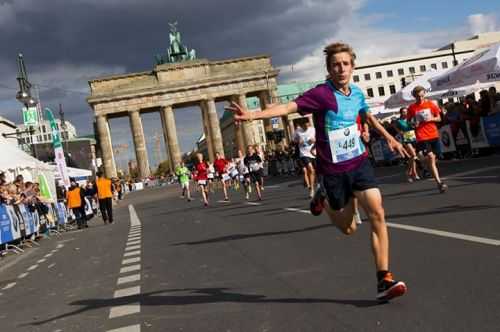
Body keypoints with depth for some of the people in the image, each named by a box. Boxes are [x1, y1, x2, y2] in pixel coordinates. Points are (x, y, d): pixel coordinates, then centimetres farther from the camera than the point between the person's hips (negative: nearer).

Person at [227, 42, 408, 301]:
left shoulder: (357, 93, 2)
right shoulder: (321, 94, -17)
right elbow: (287, 107, -31)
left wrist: (389, 137, 33)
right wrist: (253, 115, -45)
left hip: (359, 163, 4)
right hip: (332, 170, -4)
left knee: (377, 215, -11)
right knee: (348, 228, 8)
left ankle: (384, 280, -4)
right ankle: (323, 198, 39)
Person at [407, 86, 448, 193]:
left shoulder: (430, 104, 5)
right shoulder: (412, 108, 0)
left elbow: (439, 118, 10)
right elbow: (409, 122, 10)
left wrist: (431, 119, -9)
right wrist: (413, 124, -12)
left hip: (434, 135, 3)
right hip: (422, 137, -3)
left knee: (435, 158, 10)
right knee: (430, 157, -15)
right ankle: (439, 183, -18)